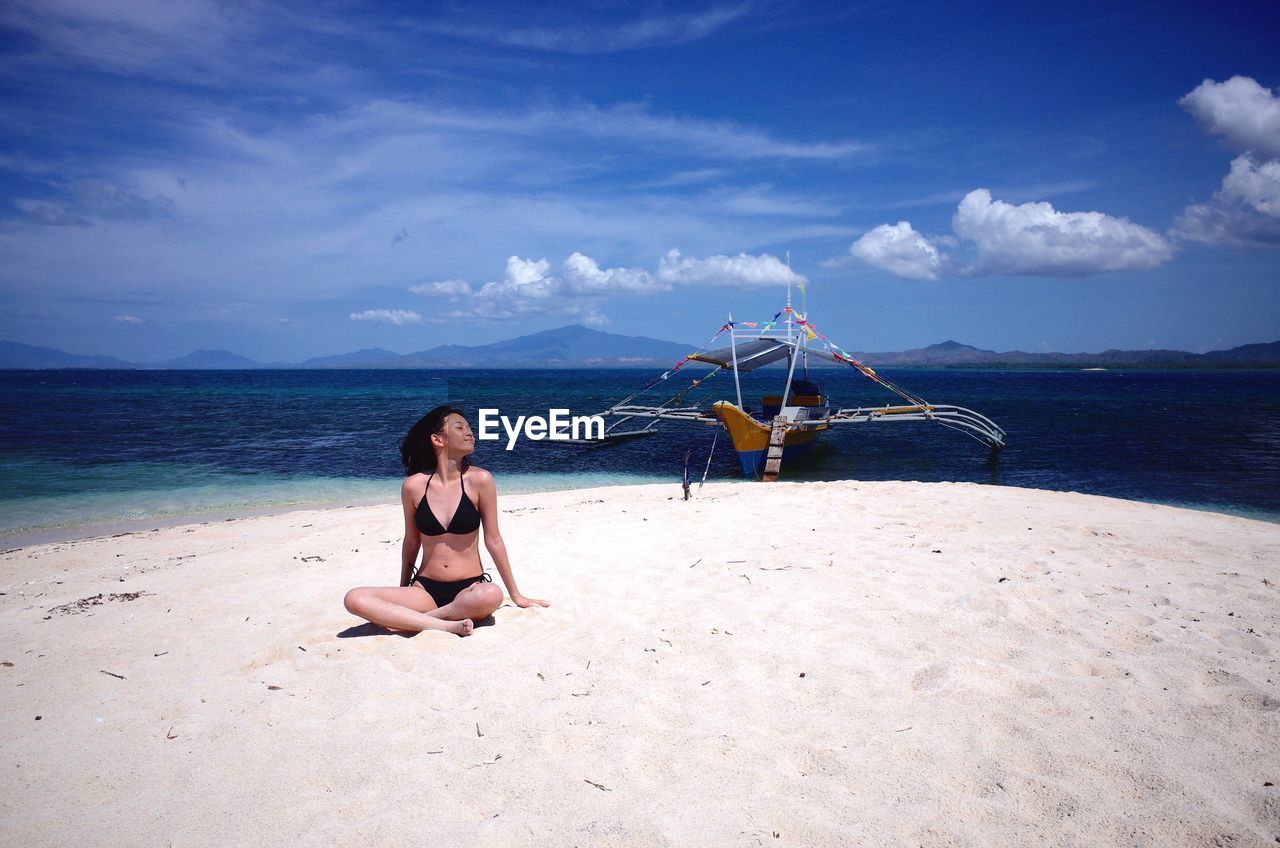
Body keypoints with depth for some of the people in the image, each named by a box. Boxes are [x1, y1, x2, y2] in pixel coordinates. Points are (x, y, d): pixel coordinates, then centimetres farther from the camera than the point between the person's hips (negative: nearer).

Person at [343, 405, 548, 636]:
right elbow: (411, 541, 12)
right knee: (354, 599, -22)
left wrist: (516, 595, 5)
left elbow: (493, 540, 1)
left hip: (469, 589, -1)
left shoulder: (479, 480, -6)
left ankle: (408, 619, -16)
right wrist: (403, 595, 22)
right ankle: (445, 624, -24)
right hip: (426, 589, 1)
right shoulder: (414, 485, -2)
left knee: (492, 595, -36)